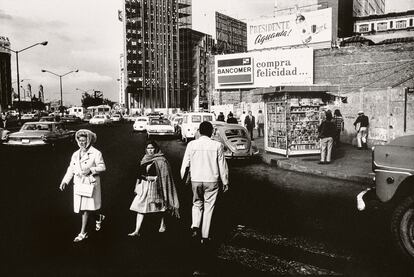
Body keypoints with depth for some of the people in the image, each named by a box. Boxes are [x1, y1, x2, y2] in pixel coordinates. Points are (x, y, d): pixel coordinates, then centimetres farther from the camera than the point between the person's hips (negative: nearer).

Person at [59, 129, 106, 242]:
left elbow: (102, 167, -5)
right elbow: (71, 169, 13)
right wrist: (65, 181, 3)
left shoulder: (96, 153, -5)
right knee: (81, 207, 9)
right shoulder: (75, 154, 12)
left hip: (90, 183, -6)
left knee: (85, 207, -6)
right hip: (78, 183, 6)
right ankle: (99, 217, 33)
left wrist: (91, 170, -19)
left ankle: (83, 233, 11)